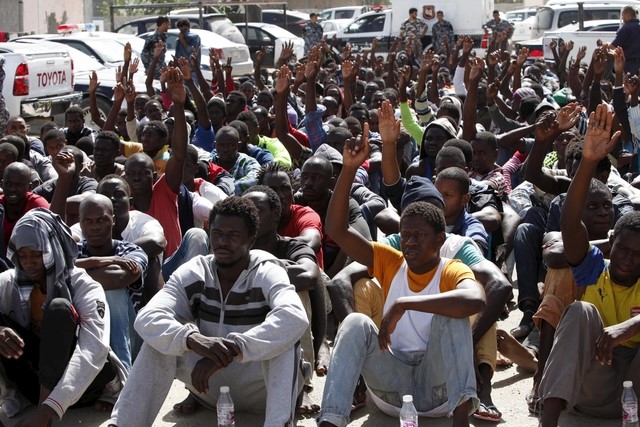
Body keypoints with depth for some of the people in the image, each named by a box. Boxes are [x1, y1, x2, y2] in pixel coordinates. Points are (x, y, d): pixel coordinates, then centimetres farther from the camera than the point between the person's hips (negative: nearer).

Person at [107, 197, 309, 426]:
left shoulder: (267, 274, -17)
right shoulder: (193, 274, -8)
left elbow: (295, 318, -39)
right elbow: (147, 319, -24)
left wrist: (234, 347, -48)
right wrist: (192, 338, -44)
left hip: (262, 387, -3)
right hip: (211, 386, 3)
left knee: (282, 333, -30)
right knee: (160, 335, -18)